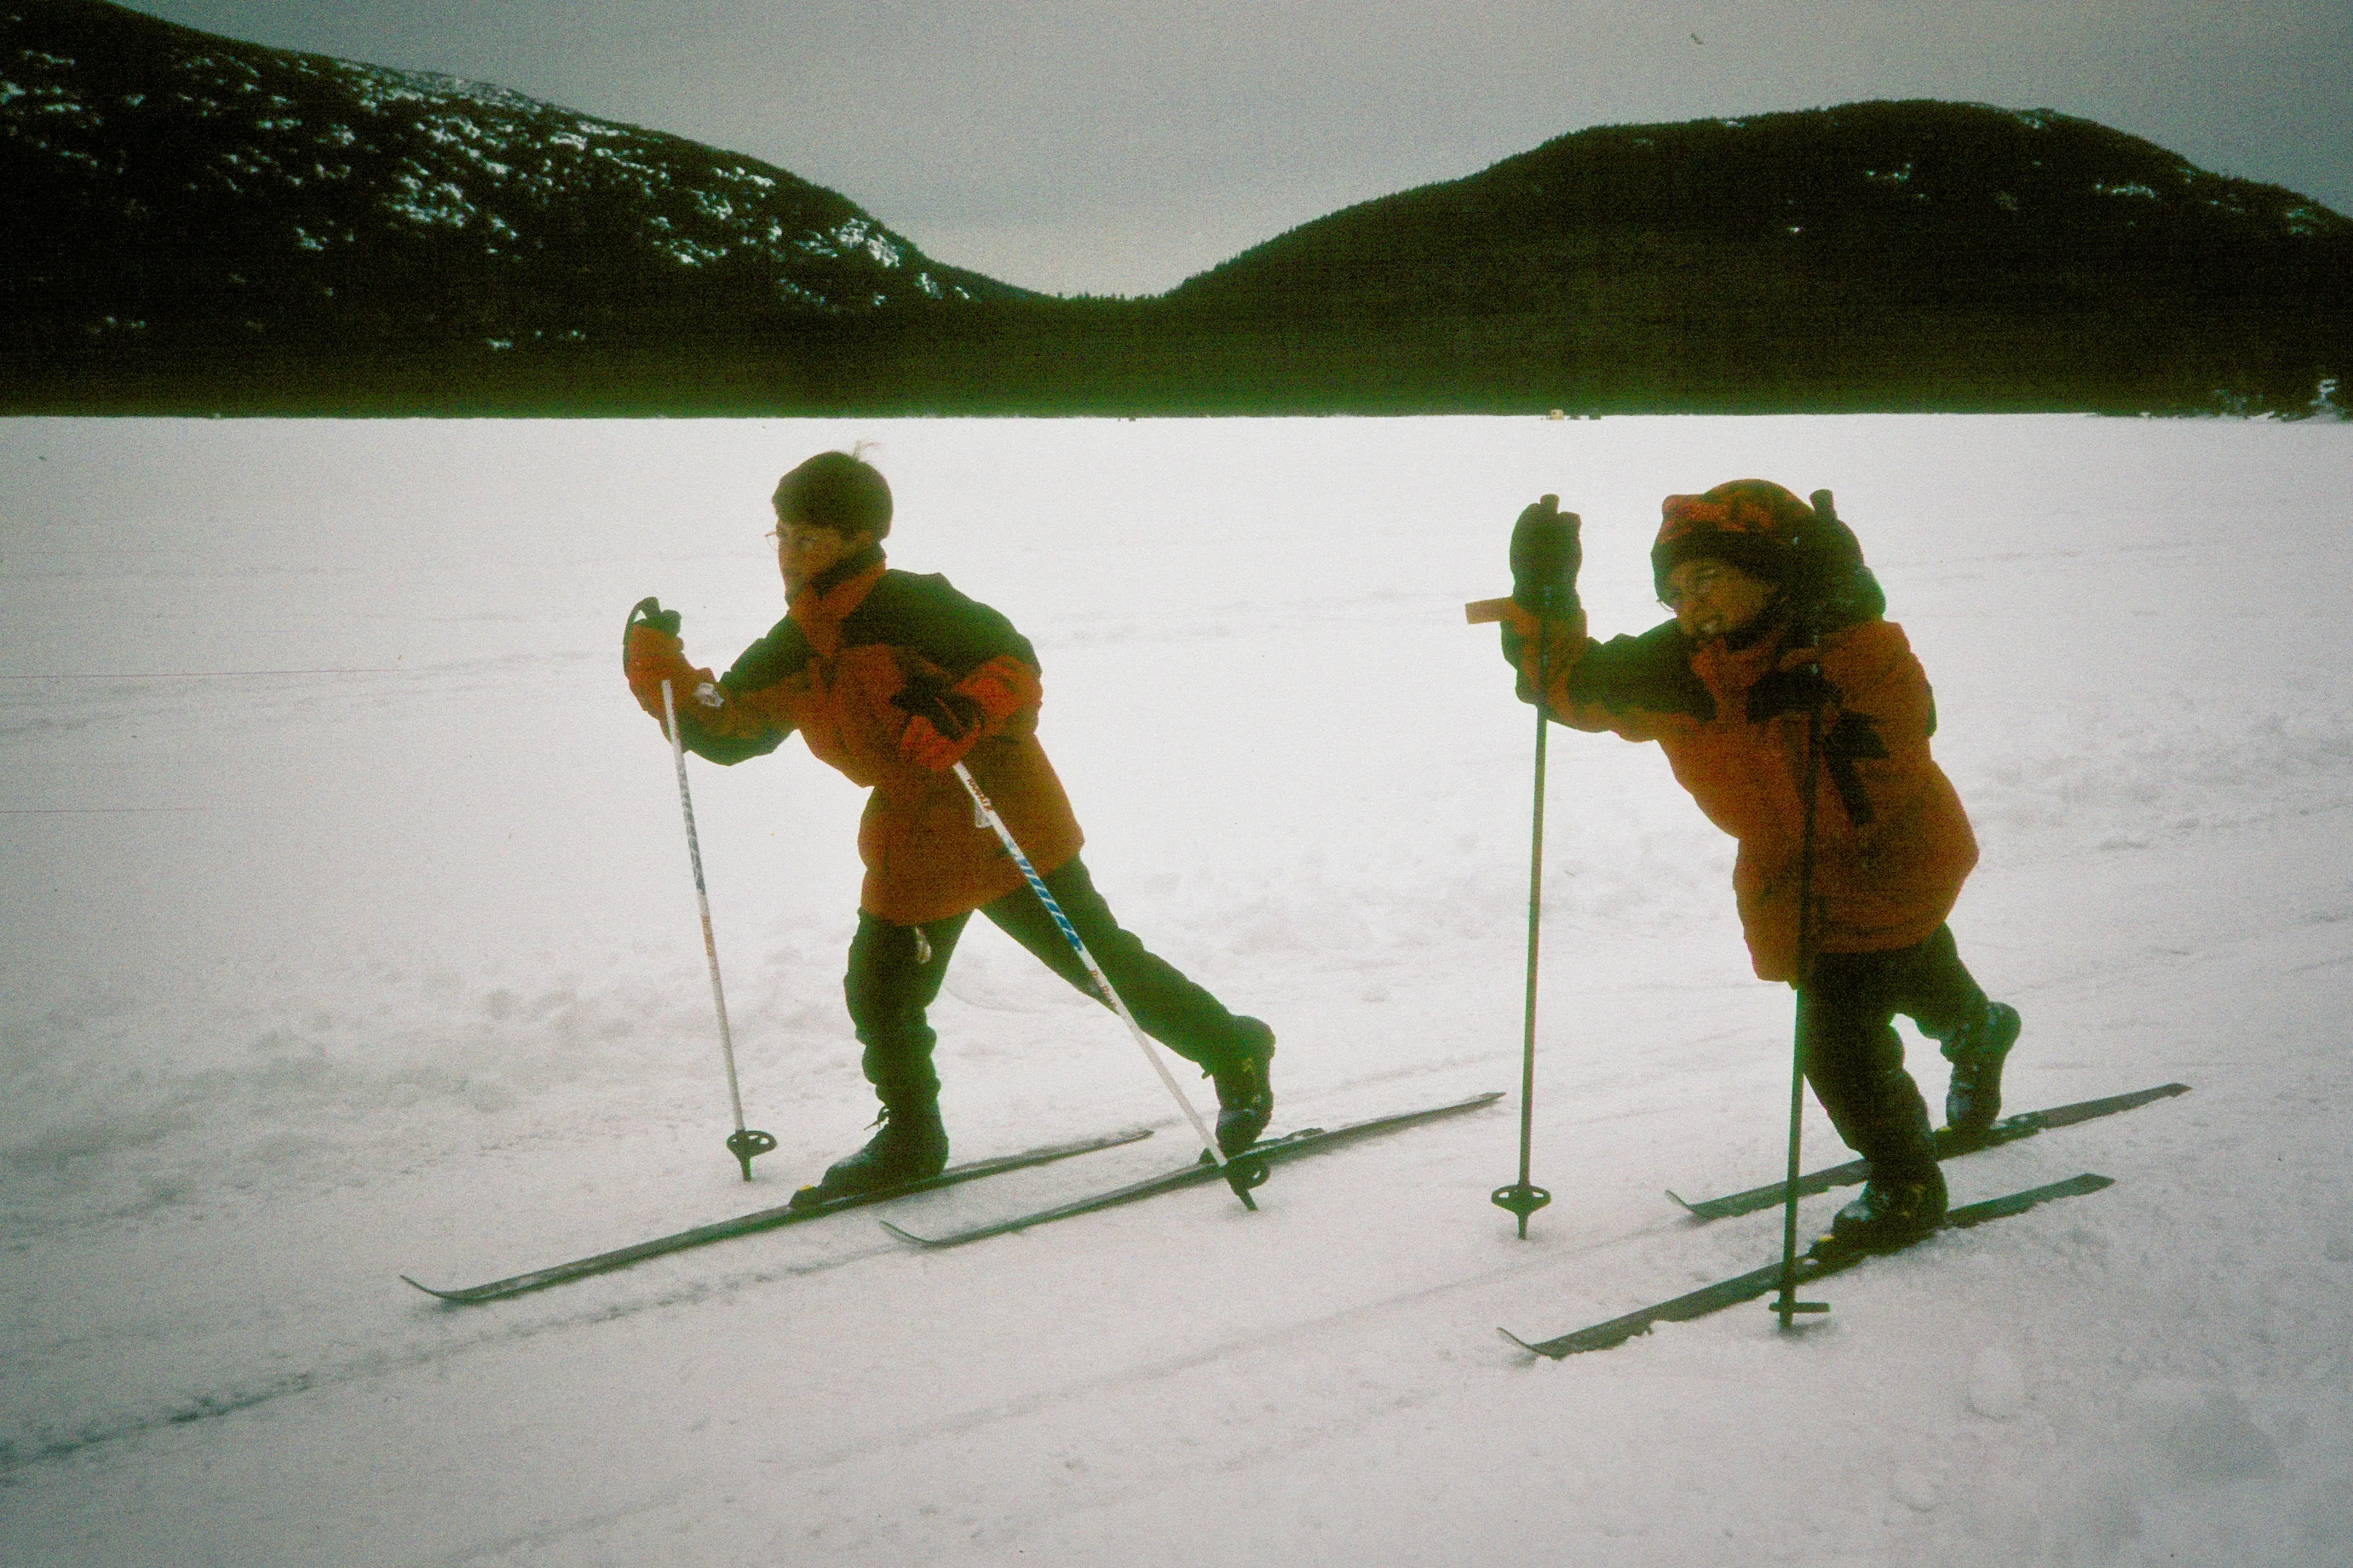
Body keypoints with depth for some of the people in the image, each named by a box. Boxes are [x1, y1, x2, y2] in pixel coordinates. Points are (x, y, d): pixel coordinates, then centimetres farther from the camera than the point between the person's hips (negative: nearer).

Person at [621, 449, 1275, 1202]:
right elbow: (725, 727, 10)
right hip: (912, 847, 7)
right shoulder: (794, 651, 7)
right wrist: (662, 668, -5)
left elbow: (1012, 660, -18)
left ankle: (1235, 1054, 19)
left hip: (1003, 818, -7)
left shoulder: (909, 605, -16)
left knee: (1104, 963, -1)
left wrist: (961, 715, -37)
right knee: (879, 992, 8)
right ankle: (910, 1140, 31)